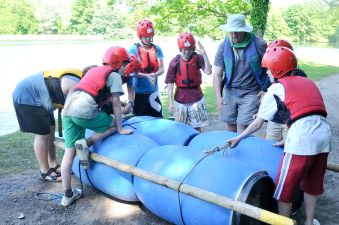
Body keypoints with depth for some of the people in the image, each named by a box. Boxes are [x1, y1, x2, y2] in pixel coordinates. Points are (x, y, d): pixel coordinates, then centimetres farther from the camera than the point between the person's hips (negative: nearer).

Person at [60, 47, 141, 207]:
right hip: (84, 111, -7)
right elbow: (116, 104, 5)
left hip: (67, 109, 8)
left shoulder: (95, 70, 28)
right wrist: (120, 129, 11)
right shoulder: (115, 75, 6)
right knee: (113, 124, 16)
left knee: (69, 152, 10)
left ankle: (68, 196, 17)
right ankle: (86, 143, -3)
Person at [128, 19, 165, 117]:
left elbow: (161, 69, 0)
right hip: (138, 91, -3)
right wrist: (147, 76, -25)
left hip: (153, 91, 3)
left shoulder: (157, 49, 3)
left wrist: (154, 75, -22)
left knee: (157, 118, 8)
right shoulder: (134, 49, -7)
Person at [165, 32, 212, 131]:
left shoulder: (198, 58, -5)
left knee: (197, 127, 7)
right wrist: (170, 101, -5)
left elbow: (208, 72, -19)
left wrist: (204, 54, -23)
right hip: (180, 99, 1)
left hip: (196, 97, 0)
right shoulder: (175, 61, -6)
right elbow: (170, 82, -3)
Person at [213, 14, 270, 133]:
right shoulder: (224, 45, -3)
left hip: (251, 93, -3)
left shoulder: (259, 44, -10)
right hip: (230, 92, 3)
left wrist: (266, 91, -3)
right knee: (230, 125, 11)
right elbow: (217, 74, -2)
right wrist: (218, 97, -8)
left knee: (242, 126, -8)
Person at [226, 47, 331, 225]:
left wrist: (238, 138, 22)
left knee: (285, 187, 9)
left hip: (303, 139, -7)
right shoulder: (307, 82, 22)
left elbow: (257, 124, 9)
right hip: (325, 133, 7)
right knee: (312, 183, 23)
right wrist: (289, 139, 29)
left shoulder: (276, 88, 5)